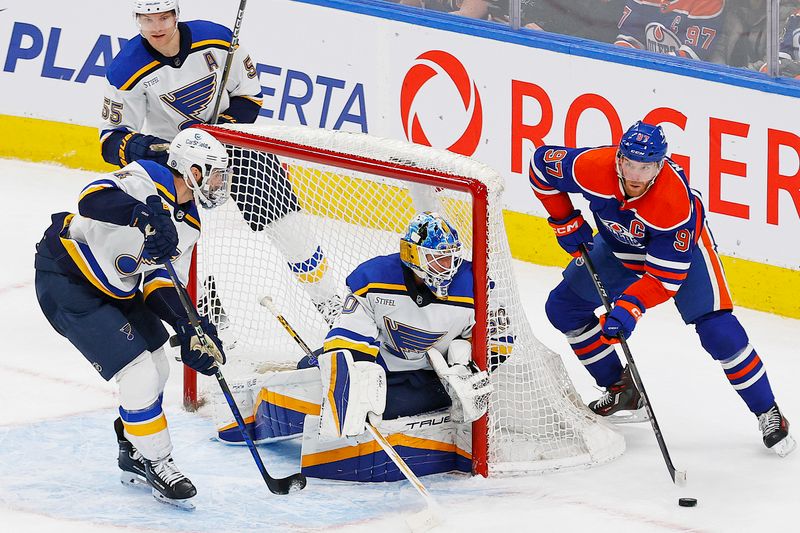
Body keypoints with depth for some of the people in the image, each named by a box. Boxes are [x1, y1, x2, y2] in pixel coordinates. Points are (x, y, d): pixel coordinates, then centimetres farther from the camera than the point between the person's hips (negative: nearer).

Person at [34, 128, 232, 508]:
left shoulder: (188, 223, 4)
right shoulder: (149, 180, -23)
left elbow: (163, 284, 5)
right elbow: (93, 199, -41)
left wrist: (190, 328, -12)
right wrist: (145, 214, -57)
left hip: (116, 289, 10)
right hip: (66, 282, -10)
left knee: (157, 371, 18)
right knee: (139, 375, -13)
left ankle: (134, 455, 38)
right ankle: (157, 464, 4)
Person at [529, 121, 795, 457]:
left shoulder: (675, 201, -40)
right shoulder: (592, 167, -34)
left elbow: (665, 276, -35)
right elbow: (543, 162, -13)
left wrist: (630, 307, -48)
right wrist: (566, 222, -10)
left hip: (681, 244, -5)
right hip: (618, 245, 5)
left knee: (718, 331, -18)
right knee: (563, 308, 3)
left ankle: (768, 413, -1)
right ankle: (621, 388, 18)